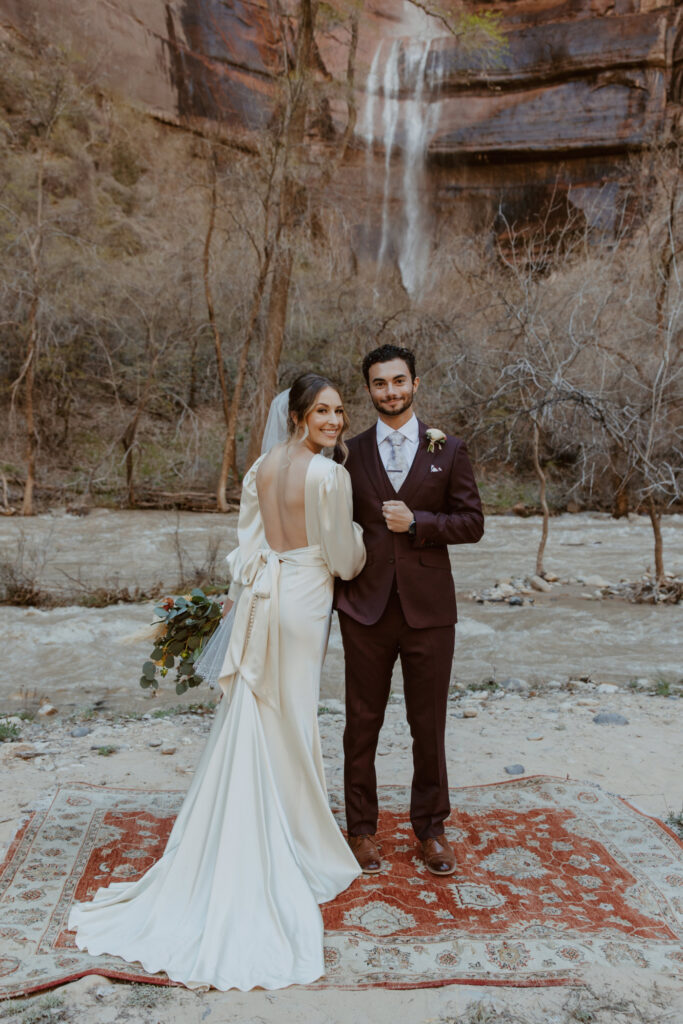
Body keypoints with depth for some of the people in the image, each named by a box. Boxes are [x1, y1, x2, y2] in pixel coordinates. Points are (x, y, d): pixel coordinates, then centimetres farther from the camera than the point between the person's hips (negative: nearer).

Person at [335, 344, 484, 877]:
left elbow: (473, 523, 0)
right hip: (366, 607, 1)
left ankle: (431, 827, 27)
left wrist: (416, 522, -13)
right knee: (362, 722, 9)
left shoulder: (448, 449, 5)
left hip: (428, 608, 0)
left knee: (429, 725, 9)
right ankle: (362, 827, 25)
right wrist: (335, 594, 2)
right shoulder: (351, 453, 6)